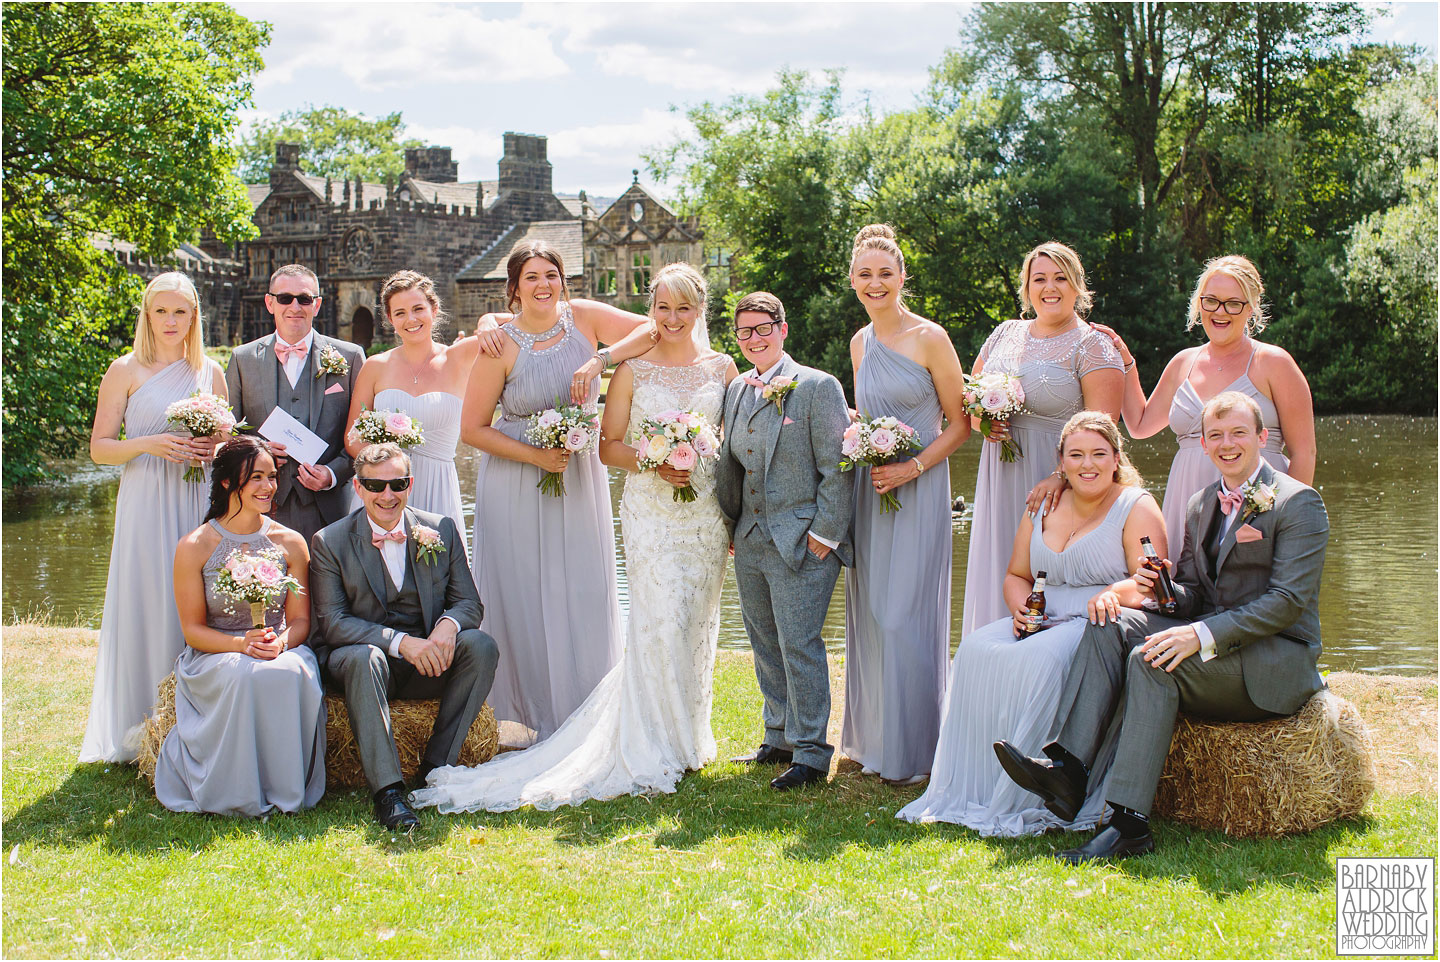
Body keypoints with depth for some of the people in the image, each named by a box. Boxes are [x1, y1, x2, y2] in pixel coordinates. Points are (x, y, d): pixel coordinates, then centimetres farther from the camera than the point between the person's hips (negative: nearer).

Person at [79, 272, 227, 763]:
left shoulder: (211, 372, 12)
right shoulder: (125, 371, 3)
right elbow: (99, 447, 1)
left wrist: (216, 448, -2)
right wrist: (148, 444, -15)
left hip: (200, 503, 3)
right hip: (146, 503, -2)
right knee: (147, 608, -3)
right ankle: (143, 733, 6)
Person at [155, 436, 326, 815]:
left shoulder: (291, 543, 5)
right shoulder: (195, 547, -2)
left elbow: (300, 619, 6)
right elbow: (193, 628, -2)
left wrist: (280, 642, -19)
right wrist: (241, 643, -22)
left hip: (282, 651, 2)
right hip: (214, 655, -2)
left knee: (293, 673, -34)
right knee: (245, 675, -37)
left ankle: (286, 790, -17)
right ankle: (243, 794, -19)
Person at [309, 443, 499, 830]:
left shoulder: (441, 530, 4)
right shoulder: (330, 542, -4)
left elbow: (469, 602, 4)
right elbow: (332, 622, -11)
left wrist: (449, 624, -22)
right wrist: (400, 642, -26)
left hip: (429, 662, 3)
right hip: (363, 654, -3)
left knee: (481, 645, -26)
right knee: (364, 657, -37)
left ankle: (435, 768, -18)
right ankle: (387, 790, -38)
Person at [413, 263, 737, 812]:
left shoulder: (722, 367, 10)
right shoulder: (633, 369, 3)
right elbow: (609, 446, 1)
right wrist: (652, 461, -17)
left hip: (707, 513, 3)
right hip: (650, 510, -3)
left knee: (697, 624, 7)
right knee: (661, 621, -12)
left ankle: (687, 736, 22)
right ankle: (657, 746, -1)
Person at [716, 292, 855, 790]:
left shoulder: (818, 387, -7)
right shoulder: (736, 390, 13)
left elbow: (837, 468, -10)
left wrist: (824, 534, -13)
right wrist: (732, 525, 14)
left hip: (801, 543, -7)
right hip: (750, 542, 7)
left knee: (799, 645, -6)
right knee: (766, 646, 14)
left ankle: (810, 754, 5)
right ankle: (779, 740, 28)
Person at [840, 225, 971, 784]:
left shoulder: (929, 338, -8)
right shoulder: (860, 343, 11)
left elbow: (960, 423, -6)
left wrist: (913, 468, -17)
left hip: (918, 489, -6)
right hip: (868, 489, 6)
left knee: (907, 616, -4)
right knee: (867, 611, 10)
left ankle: (911, 751, 7)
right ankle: (871, 738, 22)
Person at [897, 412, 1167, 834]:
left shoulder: (1136, 507, 0)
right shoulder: (1043, 509, 16)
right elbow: (1015, 575, 21)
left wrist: (1113, 593, -33)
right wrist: (1021, 604, -3)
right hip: (1046, 621, 6)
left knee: (1041, 660, -34)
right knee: (977, 650, -21)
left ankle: (1036, 802, -26)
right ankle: (972, 789, -19)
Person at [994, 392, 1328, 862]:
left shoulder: (1298, 502, -8)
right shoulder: (1200, 505, 15)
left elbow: (1288, 601, -18)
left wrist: (1201, 636, -28)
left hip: (1278, 657, -7)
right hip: (1215, 637, 7)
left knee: (1151, 660, -30)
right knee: (1110, 625, -14)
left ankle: (1129, 823, -34)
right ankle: (1067, 768, -27)